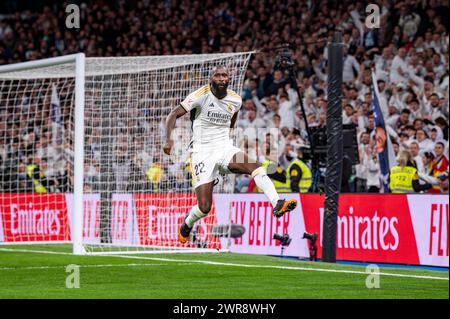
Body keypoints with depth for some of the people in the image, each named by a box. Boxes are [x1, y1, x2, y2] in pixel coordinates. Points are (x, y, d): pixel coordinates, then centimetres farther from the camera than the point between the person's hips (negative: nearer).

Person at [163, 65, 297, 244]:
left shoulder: (235, 100, 4)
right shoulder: (202, 95, -10)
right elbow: (174, 115, -9)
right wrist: (169, 139, -23)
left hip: (225, 149, 4)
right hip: (202, 152, -4)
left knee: (254, 166, -28)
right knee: (204, 207, -9)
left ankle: (277, 205, -39)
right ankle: (186, 225, 24)